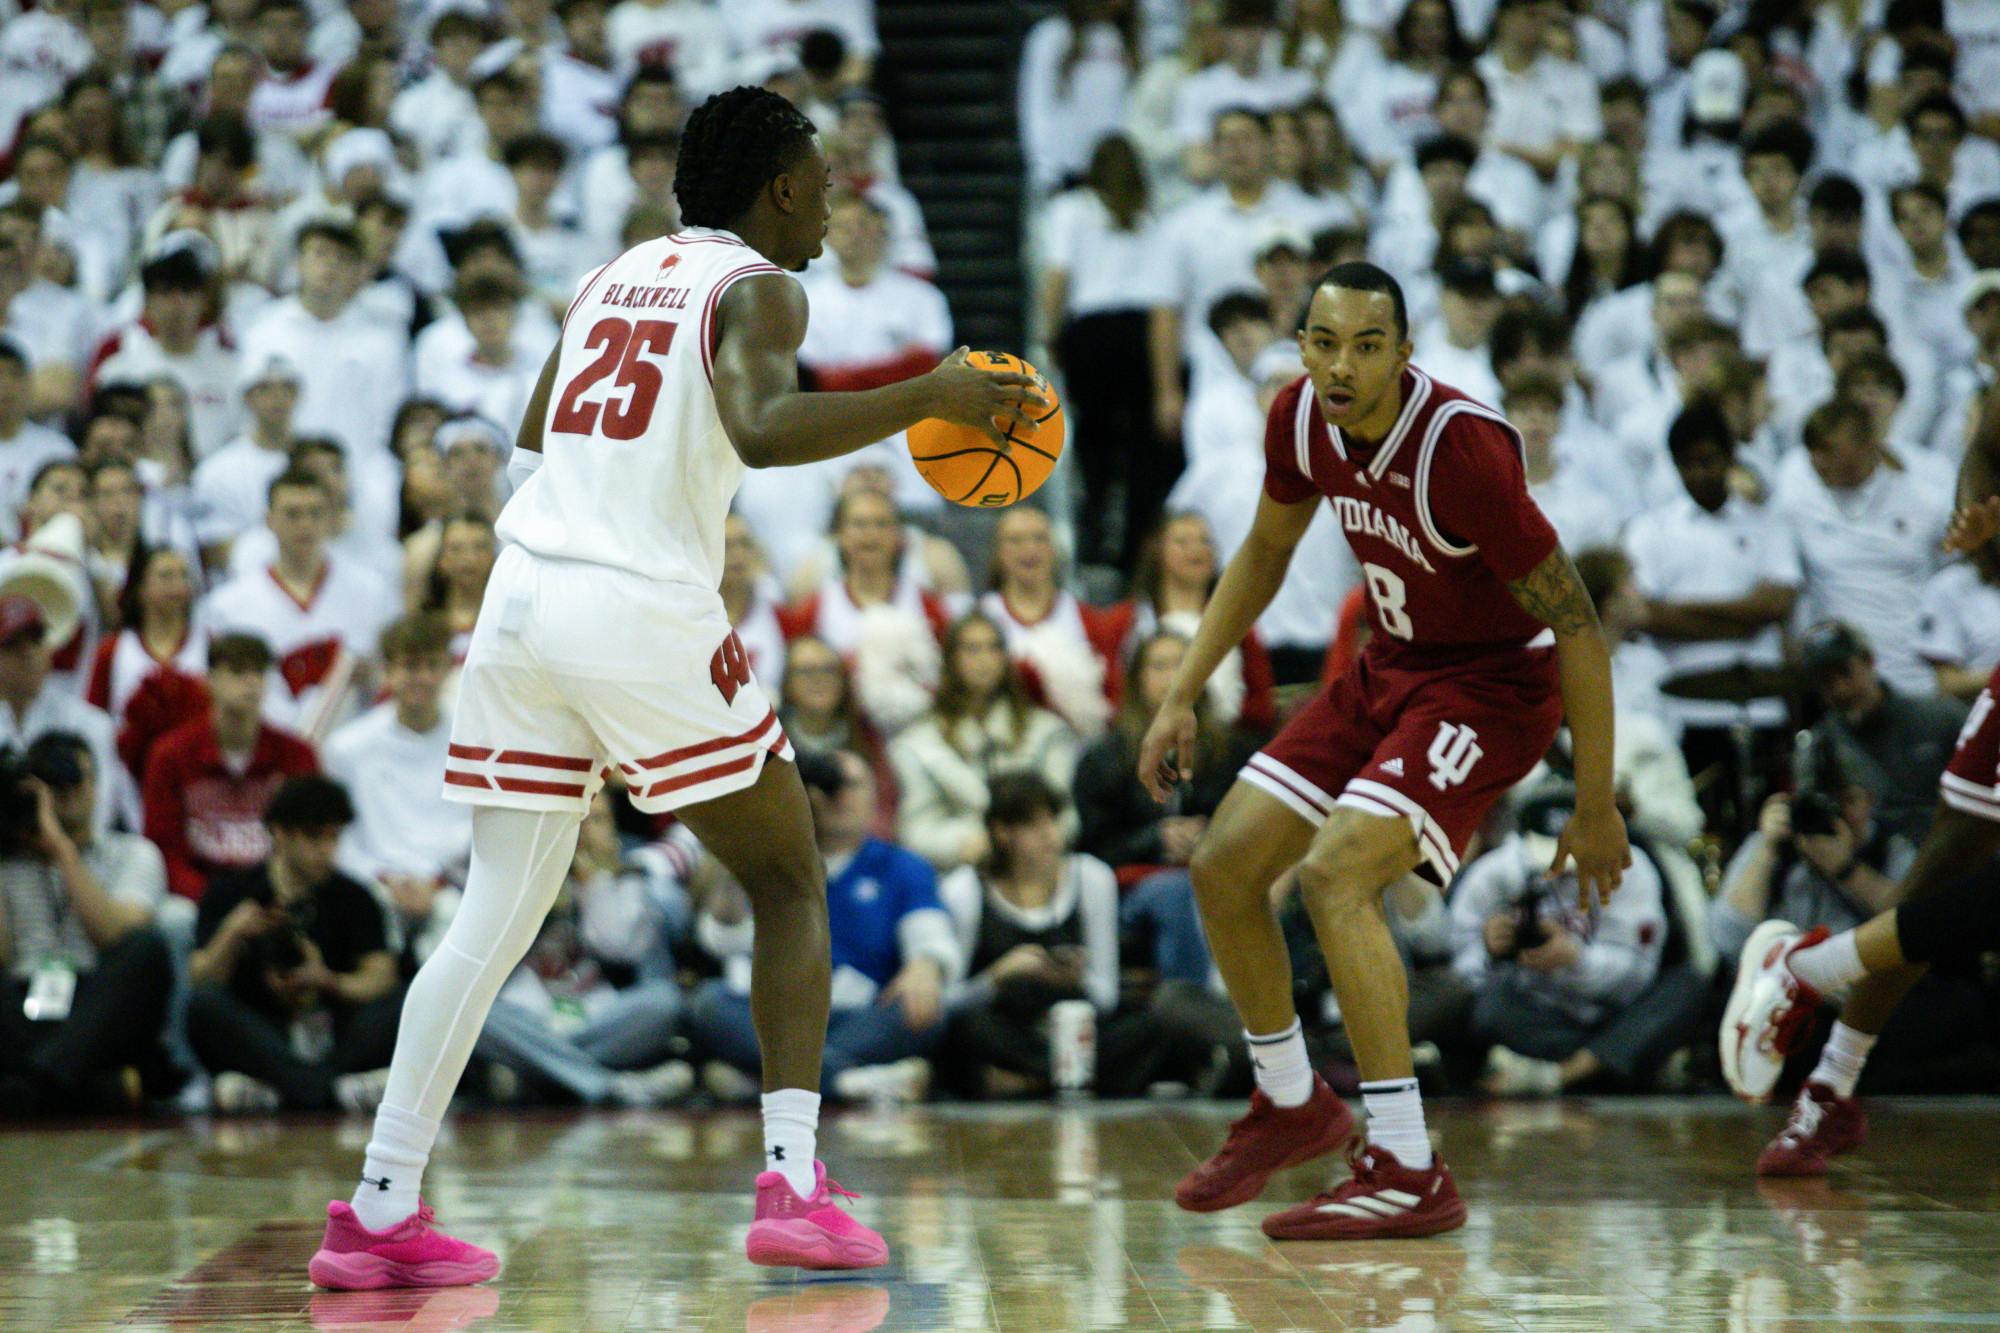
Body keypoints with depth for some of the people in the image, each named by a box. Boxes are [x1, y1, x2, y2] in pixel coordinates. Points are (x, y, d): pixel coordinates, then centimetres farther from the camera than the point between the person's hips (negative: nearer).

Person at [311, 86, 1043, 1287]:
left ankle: (380, 1211, 4)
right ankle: (794, 1186, -1)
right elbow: (760, 428, -22)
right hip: (648, 613, -6)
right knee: (790, 883, 10)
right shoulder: (757, 288, -1)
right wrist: (929, 399, -18)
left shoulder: (614, 277, 20)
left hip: (524, 594, 6)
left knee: (498, 913, 10)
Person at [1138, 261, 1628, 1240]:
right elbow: (1266, 552, 13)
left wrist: (1596, 806, -20)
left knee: (1335, 873, -26)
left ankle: (1409, 1174, -23)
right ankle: (1290, 1106, 27)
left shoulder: (1461, 448, -30)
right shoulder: (1302, 420, -8)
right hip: (1389, 669, 8)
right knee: (1224, 865, 4)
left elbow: (1577, 625, -23)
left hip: (1494, 682, -8)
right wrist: (1181, 697, 9)